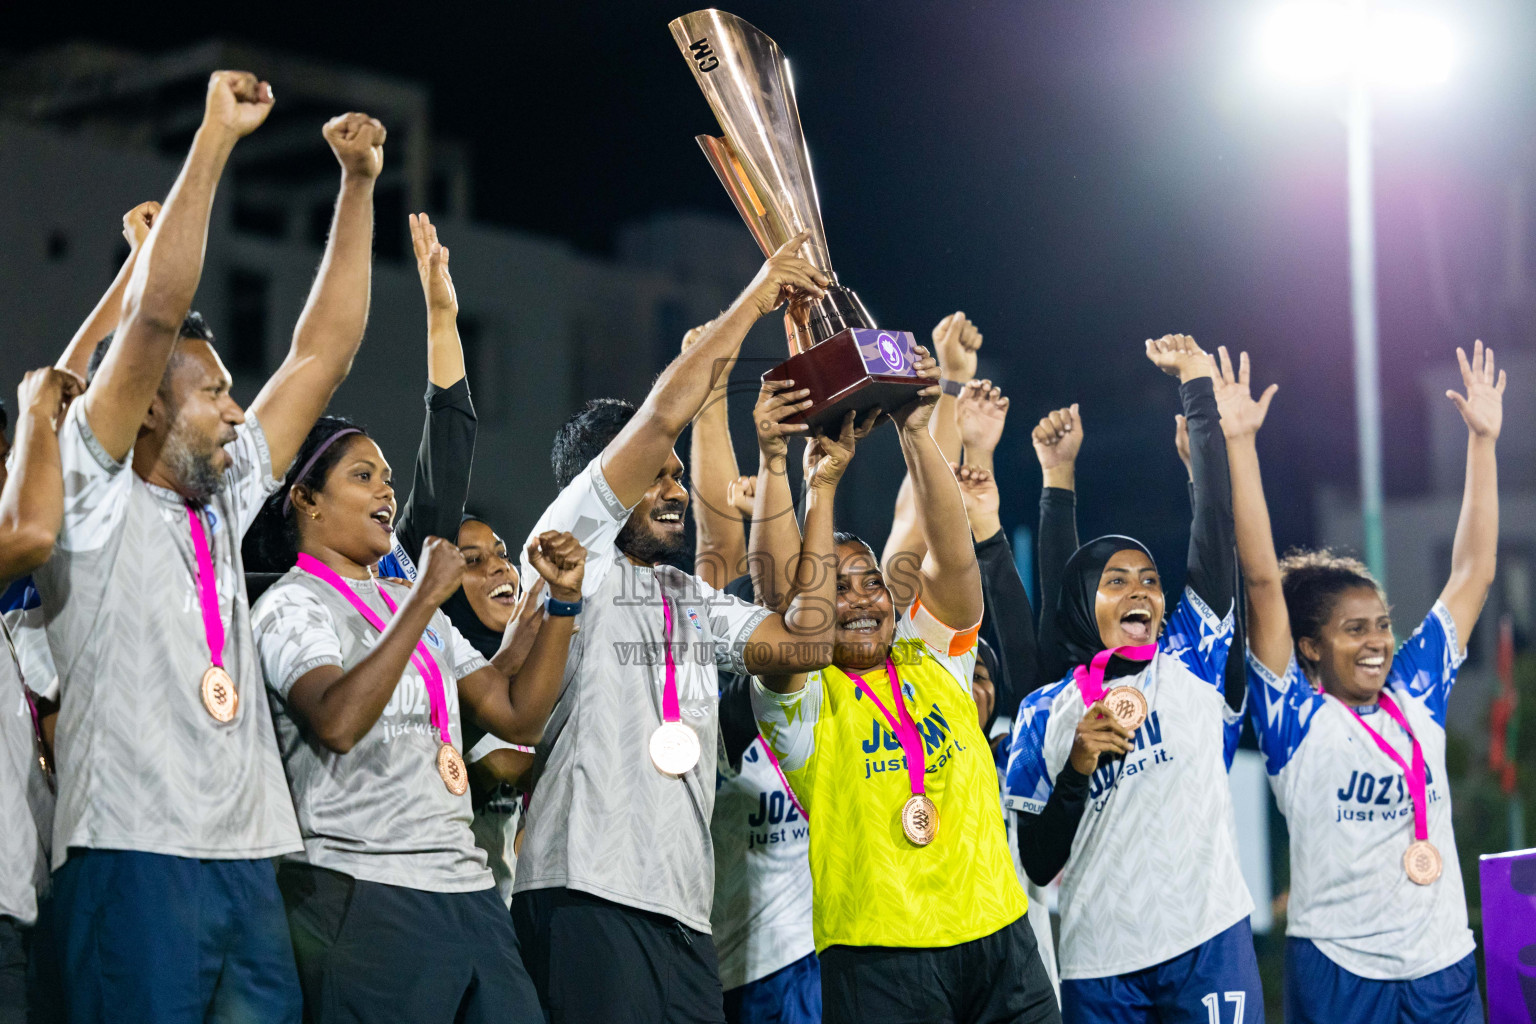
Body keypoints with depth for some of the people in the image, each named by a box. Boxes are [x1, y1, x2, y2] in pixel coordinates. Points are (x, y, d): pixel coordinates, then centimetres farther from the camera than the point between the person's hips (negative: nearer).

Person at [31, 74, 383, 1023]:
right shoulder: (99, 495, 1)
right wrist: (215, 137, -9)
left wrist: (359, 184, 17)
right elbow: (155, 315, -10)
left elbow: (323, 351, 19)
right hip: (136, 851, -7)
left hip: (248, 862, 7)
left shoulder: (223, 503, 19)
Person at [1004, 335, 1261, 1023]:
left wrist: (1198, 389, -4)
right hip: (1098, 965, 1)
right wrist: (1078, 766, -10)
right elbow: (1039, 863, 5)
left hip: (1207, 946, 0)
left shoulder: (1188, 662, 7)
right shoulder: (1045, 714, 8)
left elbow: (1216, 527, -1)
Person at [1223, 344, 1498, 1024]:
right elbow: (1262, 579, -12)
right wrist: (1239, 442, -16)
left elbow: (1473, 572, 11)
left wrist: (1483, 439, 10)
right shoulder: (1295, 716, -4)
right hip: (1337, 967, -4)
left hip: (1444, 965, 4)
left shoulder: (1416, 695, 7)